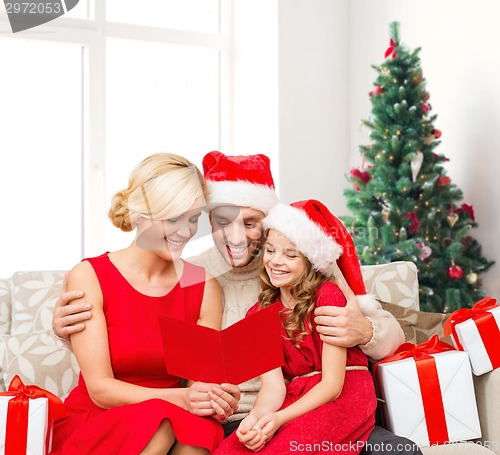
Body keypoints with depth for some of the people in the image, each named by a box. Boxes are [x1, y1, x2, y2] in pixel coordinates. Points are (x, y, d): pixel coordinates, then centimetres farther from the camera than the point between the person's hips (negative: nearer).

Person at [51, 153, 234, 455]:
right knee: (157, 425, -34)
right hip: (91, 422, -2)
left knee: (199, 429, -32)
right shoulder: (88, 277, -9)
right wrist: (180, 398, -30)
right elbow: (100, 388, -15)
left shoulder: (205, 286, 0)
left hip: (178, 421, 2)